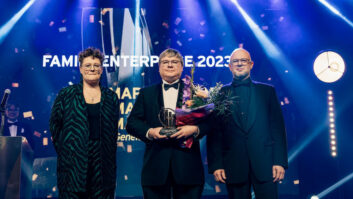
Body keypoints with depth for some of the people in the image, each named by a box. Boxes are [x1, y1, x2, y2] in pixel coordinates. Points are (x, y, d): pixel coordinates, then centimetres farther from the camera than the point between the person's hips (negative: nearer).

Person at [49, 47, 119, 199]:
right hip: (74, 162, -1)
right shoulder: (66, 94, 6)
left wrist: (110, 154, 6)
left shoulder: (111, 97, 10)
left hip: (102, 162, 2)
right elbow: (55, 124, 7)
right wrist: (63, 150, 3)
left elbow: (114, 130, 13)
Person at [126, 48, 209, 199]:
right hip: (155, 166, 1)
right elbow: (131, 123, 7)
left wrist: (195, 129, -17)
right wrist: (150, 132, -11)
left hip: (188, 165, 0)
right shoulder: (146, 93, 13)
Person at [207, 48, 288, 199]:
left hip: (264, 164, 0)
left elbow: (278, 128, 5)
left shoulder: (267, 91, 10)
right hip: (234, 167, 0)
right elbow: (214, 133, 4)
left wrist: (280, 162, -3)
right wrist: (216, 165, -3)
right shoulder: (220, 94, 7)